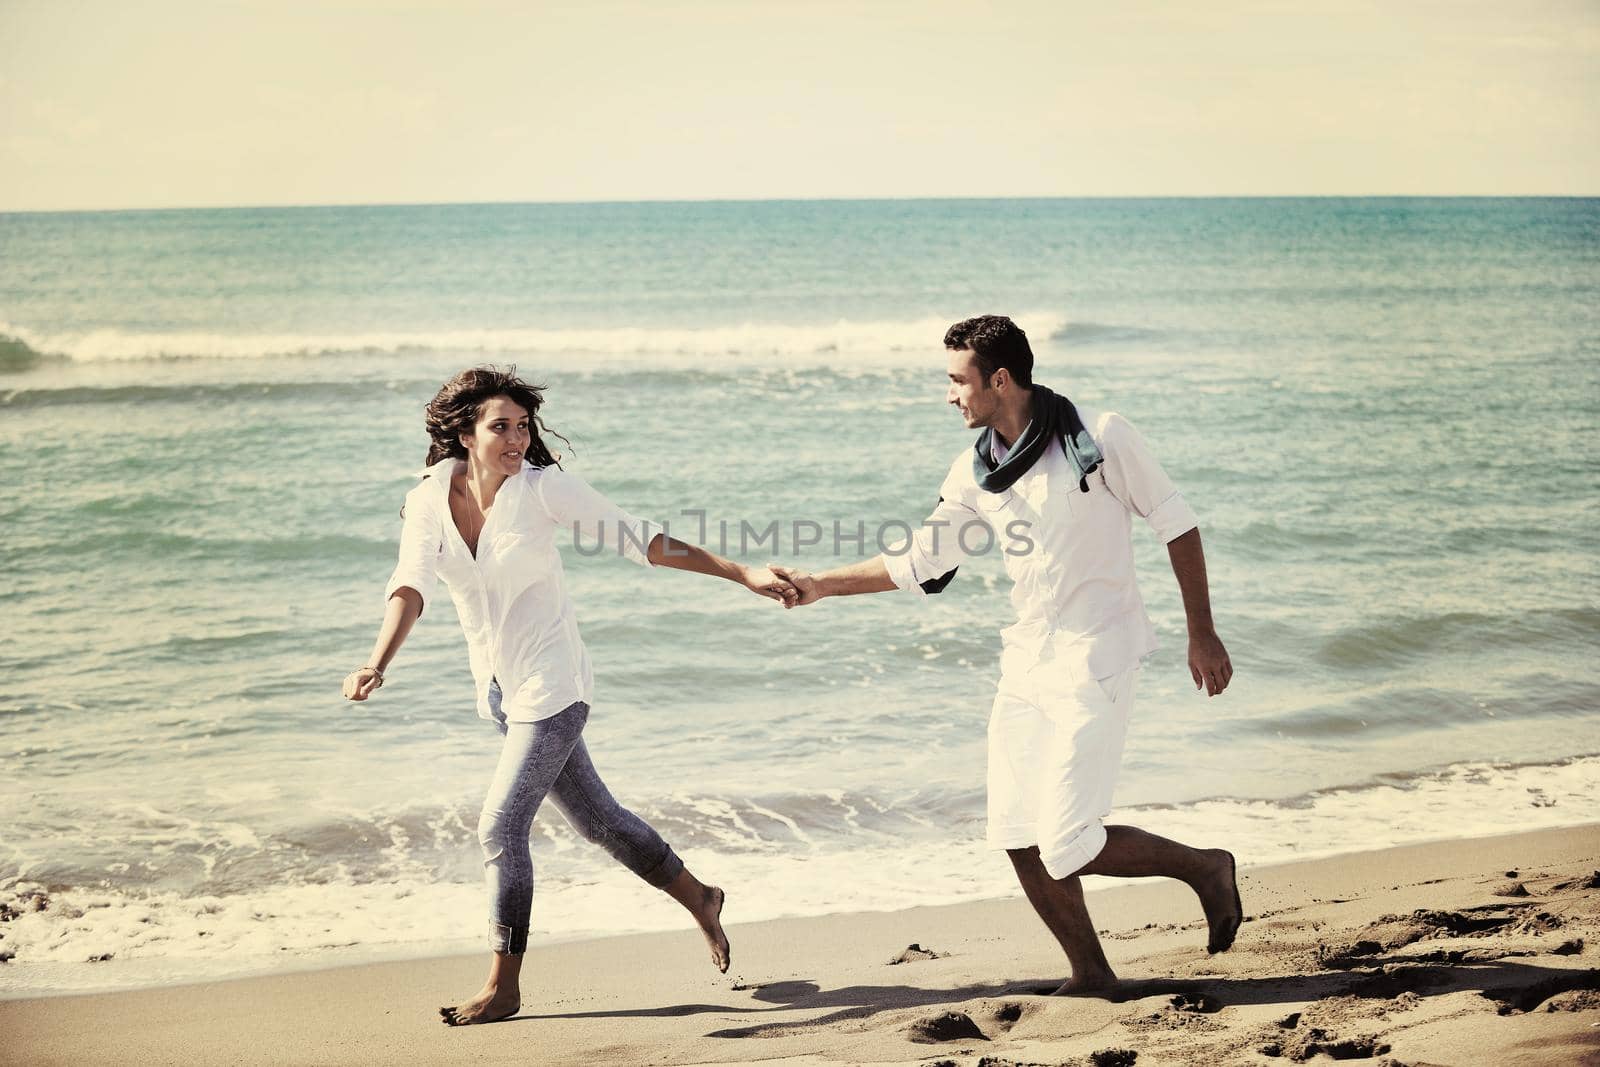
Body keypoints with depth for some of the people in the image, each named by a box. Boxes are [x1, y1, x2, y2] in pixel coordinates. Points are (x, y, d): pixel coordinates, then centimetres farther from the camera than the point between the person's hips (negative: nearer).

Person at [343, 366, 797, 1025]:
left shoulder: (542, 487, -14)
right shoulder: (428, 501, -5)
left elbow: (637, 539, -12)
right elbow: (410, 586, -18)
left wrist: (742, 574, -14)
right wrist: (377, 664, -36)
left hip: (550, 685, -5)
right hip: (498, 688, 5)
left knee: (500, 827, -9)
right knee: (594, 816, 17)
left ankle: (502, 988, 5)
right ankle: (696, 897, 38)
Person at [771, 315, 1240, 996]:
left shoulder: (1101, 438, -12)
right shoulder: (976, 472, 3)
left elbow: (1176, 526, -4)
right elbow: (919, 563, 12)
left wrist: (1202, 633, -4)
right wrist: (822, 585, 7)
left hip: (1094, 661, -6)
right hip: (1027, 659, 6)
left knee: (1068, 848, -10)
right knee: (1020, 841, 4)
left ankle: (1204, 868, 13)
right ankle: (1090, 976, 20)